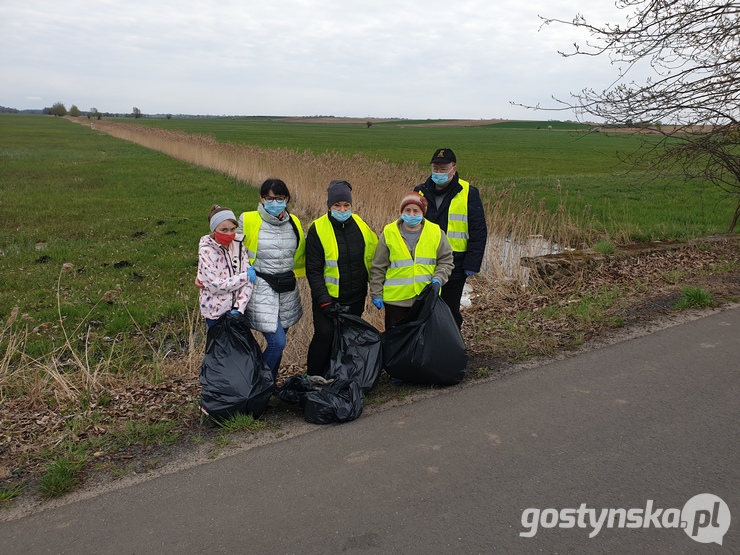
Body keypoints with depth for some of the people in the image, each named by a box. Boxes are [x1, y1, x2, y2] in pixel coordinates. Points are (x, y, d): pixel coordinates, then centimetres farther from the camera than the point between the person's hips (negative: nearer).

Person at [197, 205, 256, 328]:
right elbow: (214, 285, -21)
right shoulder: (206, 251, -13)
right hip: (216, 313, -4)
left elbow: (247, 281, -6)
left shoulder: (238, 246, -1)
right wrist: (245, 277, -16)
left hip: (237, 309, 4)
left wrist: (239, 308, -17)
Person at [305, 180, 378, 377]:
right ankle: (313, 378, 5)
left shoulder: (361, 226, -1)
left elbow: (373, 258, 9)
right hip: (327, 297, -4)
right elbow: (313, 270, -11)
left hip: (355, 298, 4)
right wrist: (324, 301, -16)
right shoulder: (318, 230, -12)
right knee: (325, 334, -15)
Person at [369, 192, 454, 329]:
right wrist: (376, 293, 1)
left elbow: (446, 261, 8)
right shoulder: (389, 233, -3)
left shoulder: (436, 233, 0)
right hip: (396, 298, -1)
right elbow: (378, 268, 1)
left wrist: (438, 279, -9)